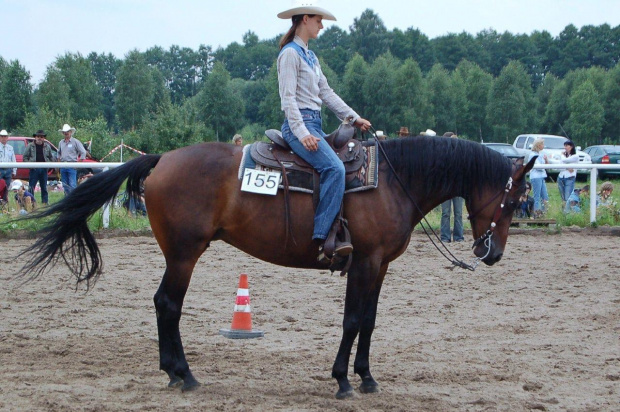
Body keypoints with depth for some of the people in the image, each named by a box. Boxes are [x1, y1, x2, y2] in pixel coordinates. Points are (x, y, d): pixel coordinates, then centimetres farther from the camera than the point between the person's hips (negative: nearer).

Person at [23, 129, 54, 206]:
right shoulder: (30, 146, 3)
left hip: (44, 169, 2)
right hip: (34, 169, -2)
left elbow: (51, 157, 16)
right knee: (31, 187, -4)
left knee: (44, 187, 8)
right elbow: (25, 157, 4)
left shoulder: (47, 147, 11)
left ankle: (45, 202, 13)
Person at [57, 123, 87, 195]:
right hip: (63, 167, 6)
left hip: (72, 166, -6)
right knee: (65, 185, 8)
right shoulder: (61, 143, 14)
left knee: (72, 185, -12)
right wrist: (59, 161, 15)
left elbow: (83, 152, -4)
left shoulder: (75, 142, -3)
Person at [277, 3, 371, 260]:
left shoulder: (310, 56, 21)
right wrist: (302, 133, -24)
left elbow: (326, 93, 22)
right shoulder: (290, 54, -7)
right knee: (334, 168, -27)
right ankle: (321, 238, -31)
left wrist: (354, 118, 15)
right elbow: (288, 97, -15)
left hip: (314, 124, 10)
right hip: (299, 124, -10)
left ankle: (339, 235, 0)